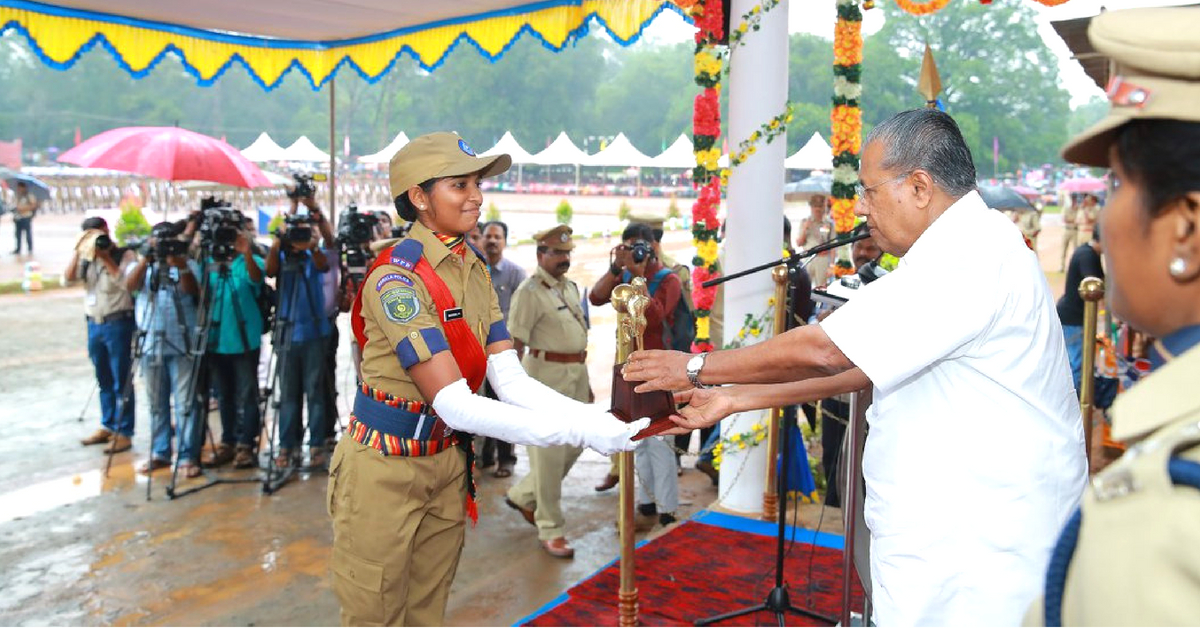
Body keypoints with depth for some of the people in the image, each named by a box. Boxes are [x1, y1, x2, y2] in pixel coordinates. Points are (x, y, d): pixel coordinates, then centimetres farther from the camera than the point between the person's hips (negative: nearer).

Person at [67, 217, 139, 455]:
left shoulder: (125, 255, -5)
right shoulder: (86, 259, 11)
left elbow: (126, 282, -18)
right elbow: (69, 277, -2)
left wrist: (106, 258, -15)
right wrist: (78, 250, -4)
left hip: (118, 324, -6)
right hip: (94, 325, 6)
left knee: (121, 382, -2)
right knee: (103, 380, 15)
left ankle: (124, 432, 5)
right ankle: (107, 426, 27)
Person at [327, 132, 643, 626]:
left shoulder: (475, 271, 2)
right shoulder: (396, 277, -22)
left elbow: (511, 381, -6)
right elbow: (455, 405, -28)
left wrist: (594, 418, -23)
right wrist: (579, 432, -32)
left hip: (447, 465, 7)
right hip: (384, 470, -6)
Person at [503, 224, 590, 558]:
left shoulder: (570, 287, 14)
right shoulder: (531, 290, -11)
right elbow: (514, 342, -16)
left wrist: (585, 381, 20)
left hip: (576, 372, 9)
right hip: (546, 373, -9)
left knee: (574, 446, 15)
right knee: (550, 453, -3)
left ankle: (523, 495, 34)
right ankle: (551, 530, 9)